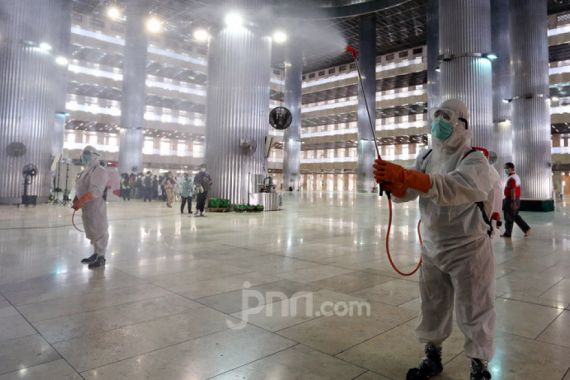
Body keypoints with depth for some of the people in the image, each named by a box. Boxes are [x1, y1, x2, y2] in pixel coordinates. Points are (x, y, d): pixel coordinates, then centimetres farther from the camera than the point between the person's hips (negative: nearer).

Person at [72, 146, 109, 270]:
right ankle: (96, 254, 30)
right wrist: (76, 200, 2)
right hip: (86, 208, 9)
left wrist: (80, 202, -27)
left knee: (99, 231, -1)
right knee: (91, 231, 17)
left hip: (96, 207, -9)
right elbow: (80, 188, 17)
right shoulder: (86, 171, 16)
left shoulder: (99, 171, -15)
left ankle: (101, 257, 8)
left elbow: (95, 191, -25)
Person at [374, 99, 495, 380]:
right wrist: (390, 182, -28)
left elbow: (451, 188, -37)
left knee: (473, 313, 8)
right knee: (431, 307, 17)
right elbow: (405, 192, -5)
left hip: (468, 250, -5)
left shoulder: (475, 161, -15)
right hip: (432, 248, 6)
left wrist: (404, 174, -48)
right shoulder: (426, 157, 5)